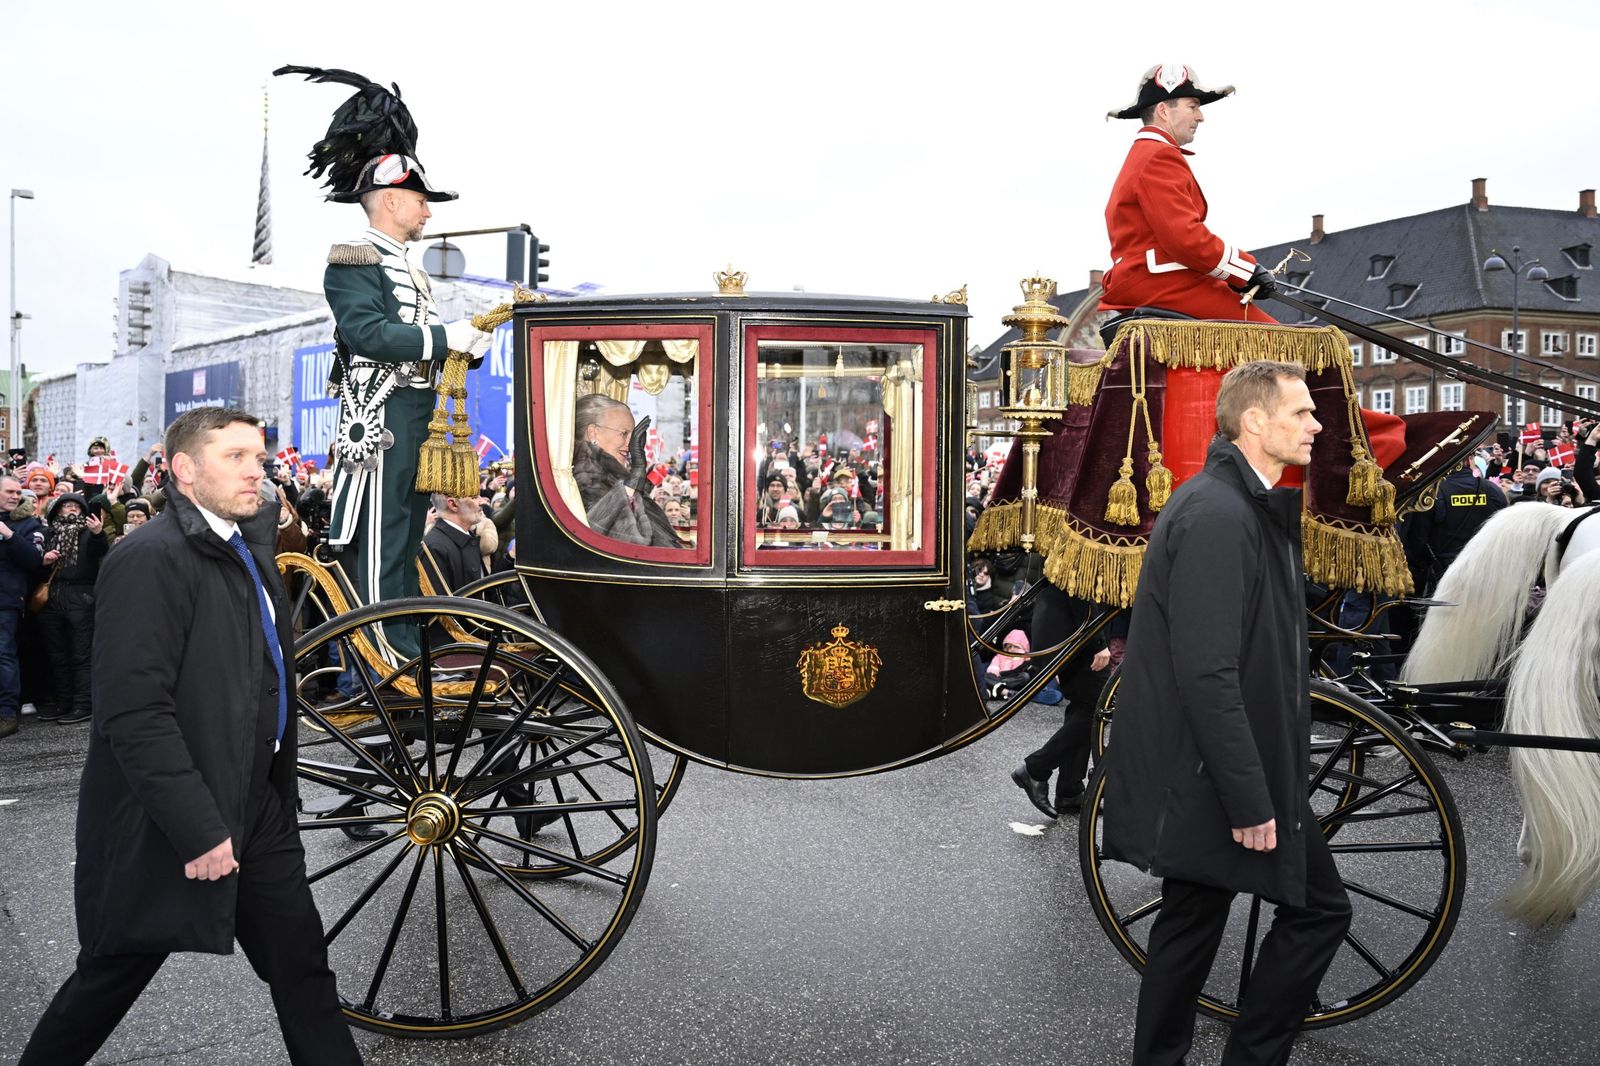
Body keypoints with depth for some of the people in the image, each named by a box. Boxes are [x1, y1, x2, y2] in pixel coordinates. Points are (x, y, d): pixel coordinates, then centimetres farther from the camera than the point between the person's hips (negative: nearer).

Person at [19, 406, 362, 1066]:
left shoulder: (249, 549, 11)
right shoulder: (151, 560, -18)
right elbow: (134, 712, -25)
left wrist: (280, 795, 16)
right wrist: (199, 830, -24)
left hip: (257, 808, 8)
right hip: (166, 827, -8)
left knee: (303, 966, 11)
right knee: (115, 972, 11)